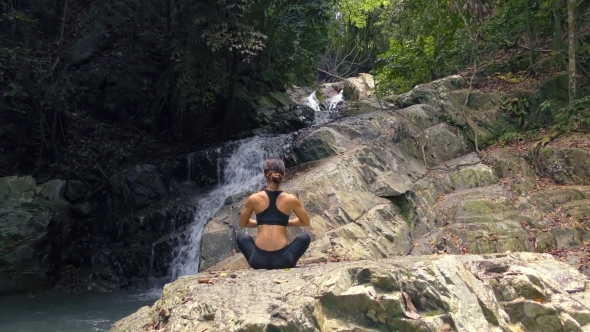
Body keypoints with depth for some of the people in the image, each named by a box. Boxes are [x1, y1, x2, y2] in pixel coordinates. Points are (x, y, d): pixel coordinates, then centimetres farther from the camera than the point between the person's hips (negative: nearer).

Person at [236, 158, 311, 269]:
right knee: (305, 237, 28)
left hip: (258, 259, 0)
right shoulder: (291, 199, 2)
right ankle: (289, 265, 18)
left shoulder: (254, 199, 3)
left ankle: (258, 265, 20)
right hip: (283, 260, 0)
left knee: (241, 237, 32)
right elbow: (306, 222, 17)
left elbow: (243, 223, 19)